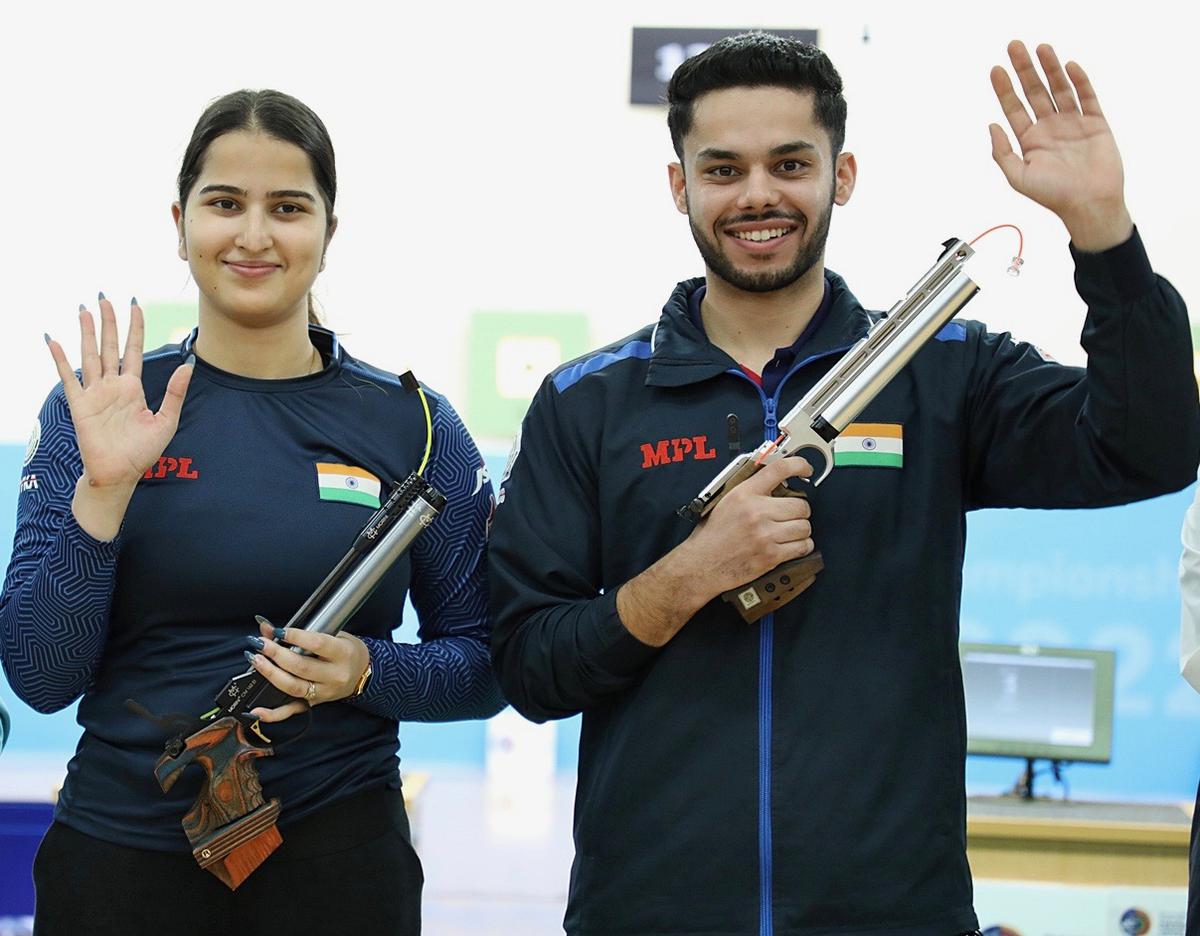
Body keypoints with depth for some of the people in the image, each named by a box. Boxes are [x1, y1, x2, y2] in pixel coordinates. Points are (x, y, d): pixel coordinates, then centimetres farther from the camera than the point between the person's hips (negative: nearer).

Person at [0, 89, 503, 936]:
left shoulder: (413, 425, -1)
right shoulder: (94, 410, -1)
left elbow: (486, 663, 3)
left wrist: (367, 670, -15)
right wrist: (101, 488, -16)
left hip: (335, 855, 0)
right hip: (119, 849, 0)